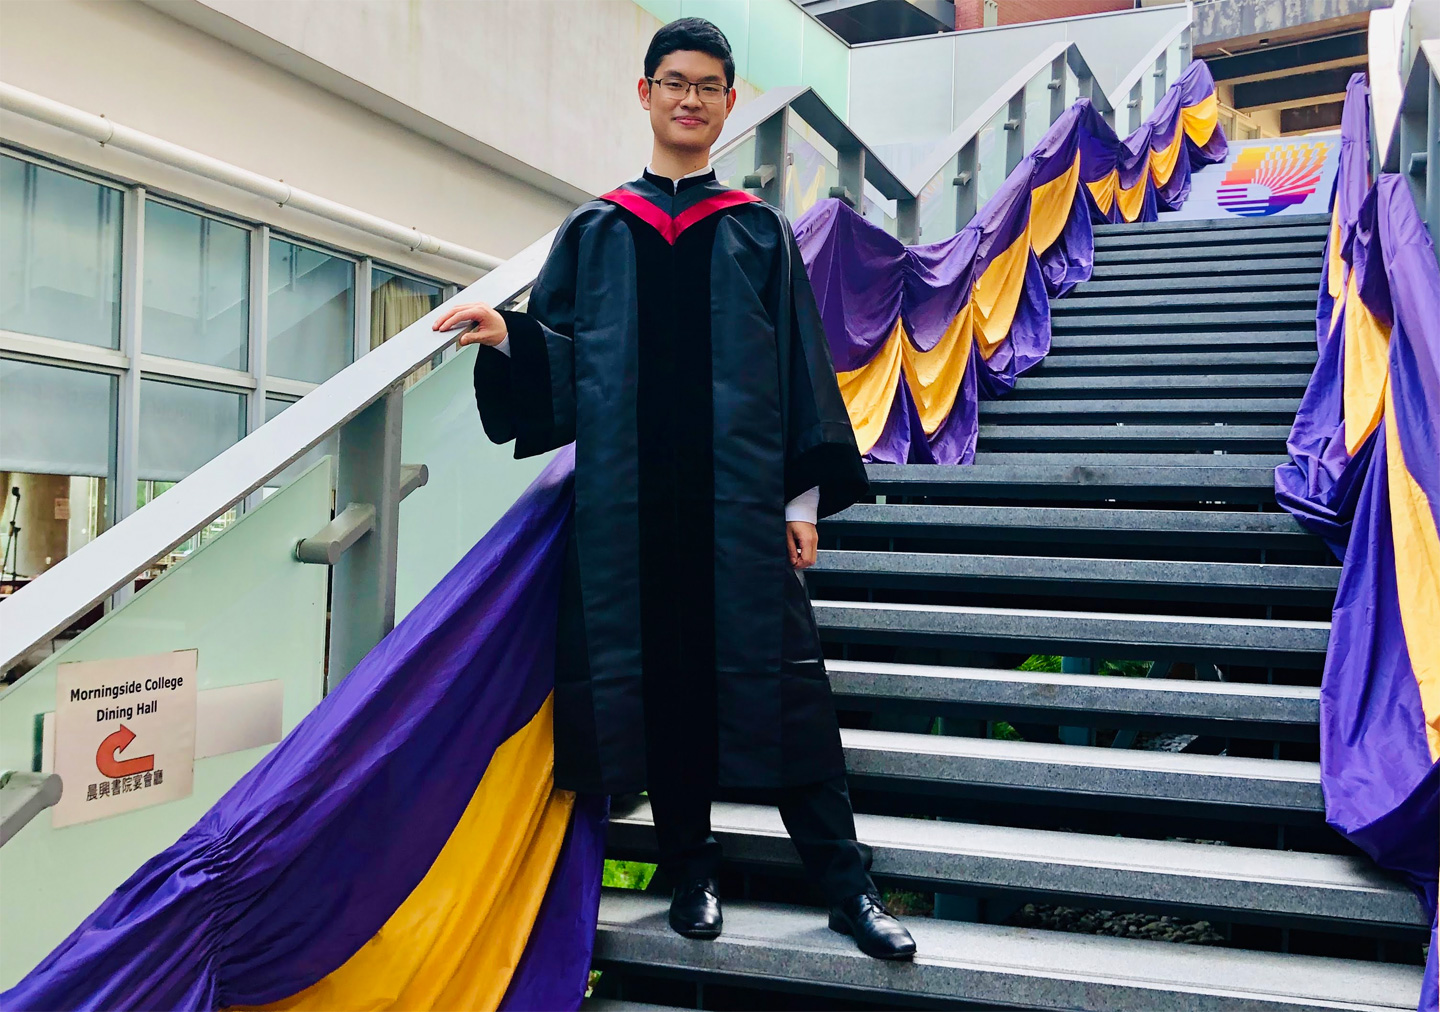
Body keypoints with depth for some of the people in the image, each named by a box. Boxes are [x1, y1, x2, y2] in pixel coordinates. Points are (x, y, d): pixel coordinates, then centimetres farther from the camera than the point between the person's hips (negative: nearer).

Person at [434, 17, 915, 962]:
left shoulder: (759, 232, 10)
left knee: (778, 675, -3)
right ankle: (693, 866, 19)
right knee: (660, 672, 3)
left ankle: (846, 882, 6)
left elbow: (800, 366, 5)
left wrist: (805, 496, -2)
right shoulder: (594, 233, 12)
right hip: (632, 498, 1)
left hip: (741, 493, -1)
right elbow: (561, 364, 10)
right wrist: (505, 336, -12)